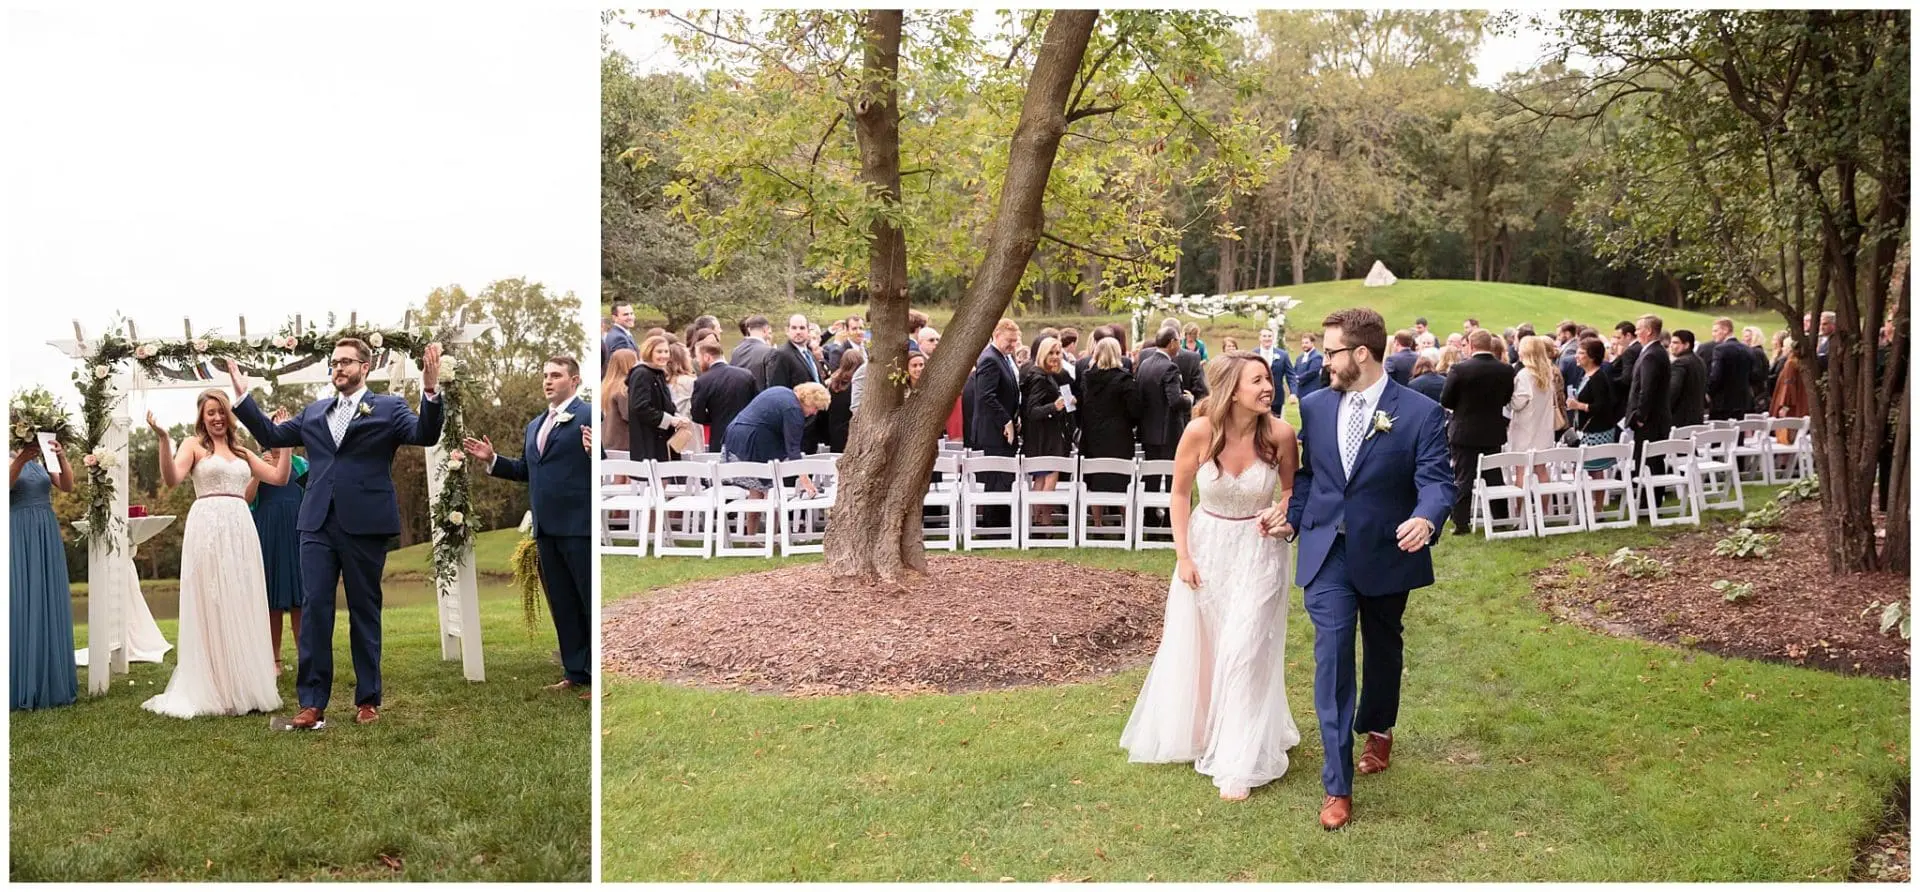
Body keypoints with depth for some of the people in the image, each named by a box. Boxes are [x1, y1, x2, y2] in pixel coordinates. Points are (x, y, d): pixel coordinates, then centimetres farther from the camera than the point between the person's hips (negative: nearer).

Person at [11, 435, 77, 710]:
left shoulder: (43, 461, 11)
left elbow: (68, 486, -2)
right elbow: (6, 487, -17)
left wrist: (62, 459, -18)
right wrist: (20, 461, -30)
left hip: (47, 536, 4)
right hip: (18, 536, -4)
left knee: (49, 606, 5)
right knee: (21, 604, -4)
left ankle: (49, 682, 11)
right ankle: (20, 686, 0)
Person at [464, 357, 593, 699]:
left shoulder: (588, 417, -8)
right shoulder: (534, 426, 17)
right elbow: (526, 471, 22)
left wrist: (594, 453, -35)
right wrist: (492, 460, 11)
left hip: (579, 527, -8)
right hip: (547, 529, 9)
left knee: (591, 603, -2)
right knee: (562, 605, 14)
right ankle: (575, 673, 23)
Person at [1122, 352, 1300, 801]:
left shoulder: (1280, 434, -18)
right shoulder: (1199, 432, -19)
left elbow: (1291, 489, 3)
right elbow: (1180, 493, -4)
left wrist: (1284, 512, -18)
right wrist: (1182, 556, -6)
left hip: (1258, 549, -1)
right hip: (1207, 544, 1)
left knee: (1244, 651, -4)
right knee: (1196, 646, 16)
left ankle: (1239, 764, 8)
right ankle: (1195, 732, 43)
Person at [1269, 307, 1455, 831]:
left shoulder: (1420, 414, -10)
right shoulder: (1315, 408, 2)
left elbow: (1436, 482, -14)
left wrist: (1426, 519, -34)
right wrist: (1292, 517, -1)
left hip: (1386, 555, -1)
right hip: (1327, 554, 1)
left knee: (1383, 650, 21)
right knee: (1332, 658, -8)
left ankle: (1377, 729, 50)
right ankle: (1338, 786, -4)